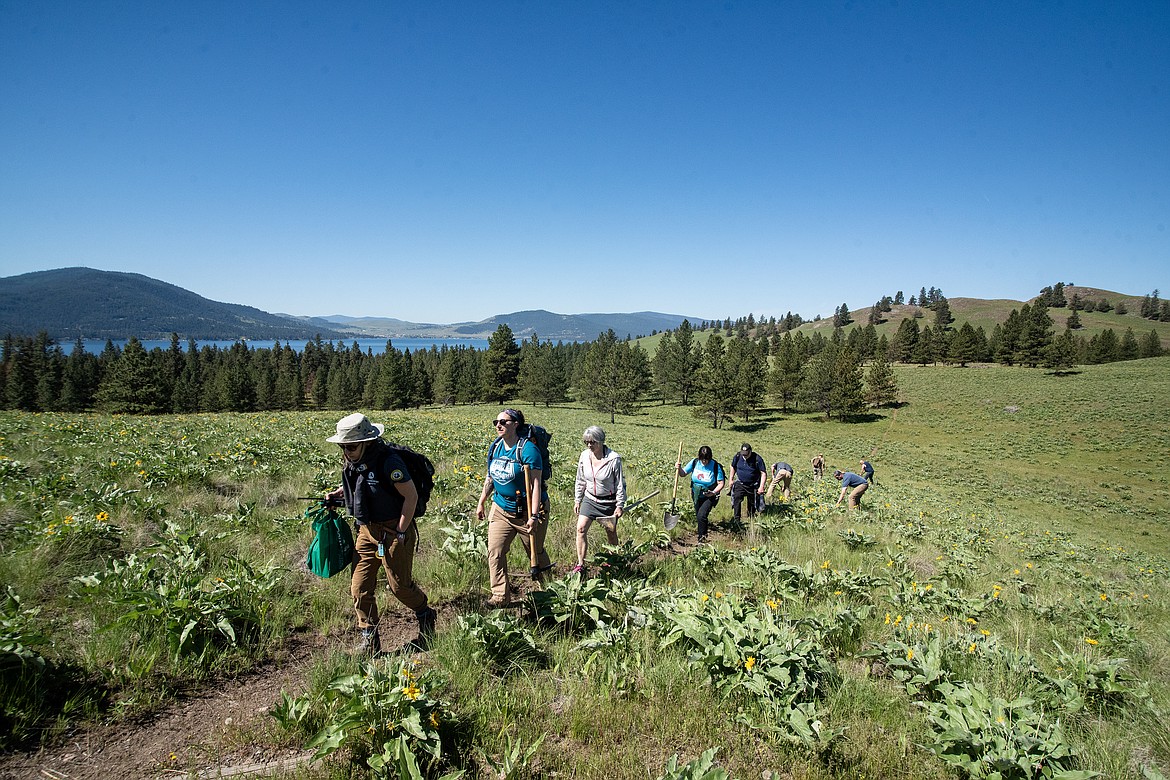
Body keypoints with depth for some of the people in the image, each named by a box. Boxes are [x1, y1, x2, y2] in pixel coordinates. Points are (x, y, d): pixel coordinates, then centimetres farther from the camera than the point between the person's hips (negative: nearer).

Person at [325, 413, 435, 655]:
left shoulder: (388, 462, -23)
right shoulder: (351, 462, 1)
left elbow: (411, 496, -20)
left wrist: (400, 533, -17)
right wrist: (336, 494, 5)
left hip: (393, 531, -7)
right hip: (366, 530, 7)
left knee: (400, 585, 7)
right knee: (360, 587, 5)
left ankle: (425, 616, 35)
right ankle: (369, 640, 19)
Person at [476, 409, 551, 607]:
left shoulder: (528, 449, -18)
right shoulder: (495, 448, 3)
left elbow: (535, 483, -21)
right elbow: (490, 478, 17)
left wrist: (534, 515, -25)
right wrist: (481, 503, 19)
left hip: (525, 511, -6)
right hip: (500, 510, 6)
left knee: (536, 551, 12)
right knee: (495, 552, -3)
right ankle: (500, 596, 7)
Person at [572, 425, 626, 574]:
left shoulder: (614, 459, -19)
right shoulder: (584, 456, -6)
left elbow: (620, 484, -12)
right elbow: (580, 481, 7)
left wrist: (619, 506, -10)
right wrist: (577, 501, 10)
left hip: (609, 502, -3)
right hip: (590, 499, 4)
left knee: (611, 533, 10)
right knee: (581, 528, -8)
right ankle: (580, 565, 0)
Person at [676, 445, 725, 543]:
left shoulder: (716, 466, -20)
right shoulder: (695, 462, -10)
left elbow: (721, 483, -16)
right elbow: (683, 474, -1)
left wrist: (714, 492, -31)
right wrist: (679, 468, -21)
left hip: (709, 497, -5)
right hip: (696, 495, 5)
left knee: (701, 516, -20)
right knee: (698, 516, 18)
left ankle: (702, 539, -6)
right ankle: (704, 534, 43)